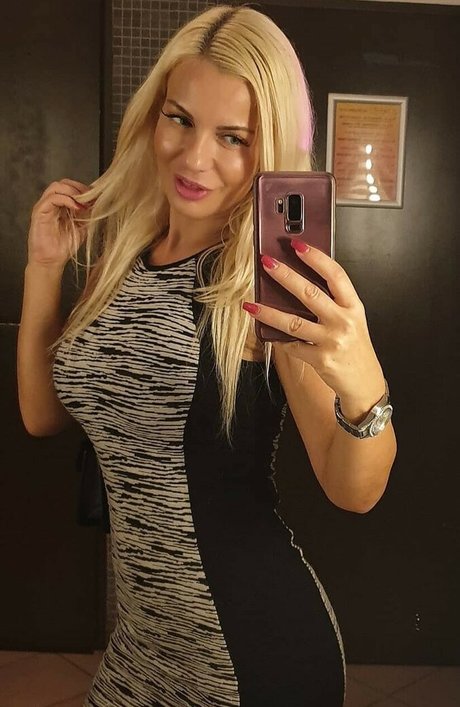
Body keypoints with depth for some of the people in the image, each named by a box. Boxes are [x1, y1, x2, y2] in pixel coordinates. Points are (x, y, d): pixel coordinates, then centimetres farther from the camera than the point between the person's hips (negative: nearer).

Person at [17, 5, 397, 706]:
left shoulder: (270, 277, -16)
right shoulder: (120, 255, 0)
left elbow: (355, 491, -19)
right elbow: (43, 413, 5)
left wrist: (363, 389, -40)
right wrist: (44, 267, -4)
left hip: (255, 647, -5)